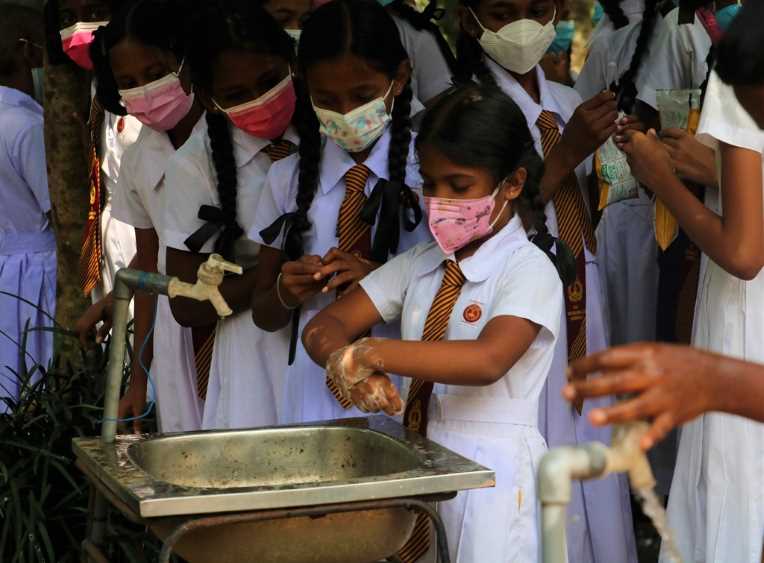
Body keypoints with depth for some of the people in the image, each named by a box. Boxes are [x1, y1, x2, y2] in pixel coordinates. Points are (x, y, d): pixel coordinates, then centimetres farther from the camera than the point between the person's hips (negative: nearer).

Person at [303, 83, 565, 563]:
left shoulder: (529, 269, -9)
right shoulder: (419, 264, 10)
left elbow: (487, 360, -26)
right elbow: (324, 328, 5)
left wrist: (370, 353, -27)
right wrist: (353, 369, -17)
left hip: (492, 472, -5)